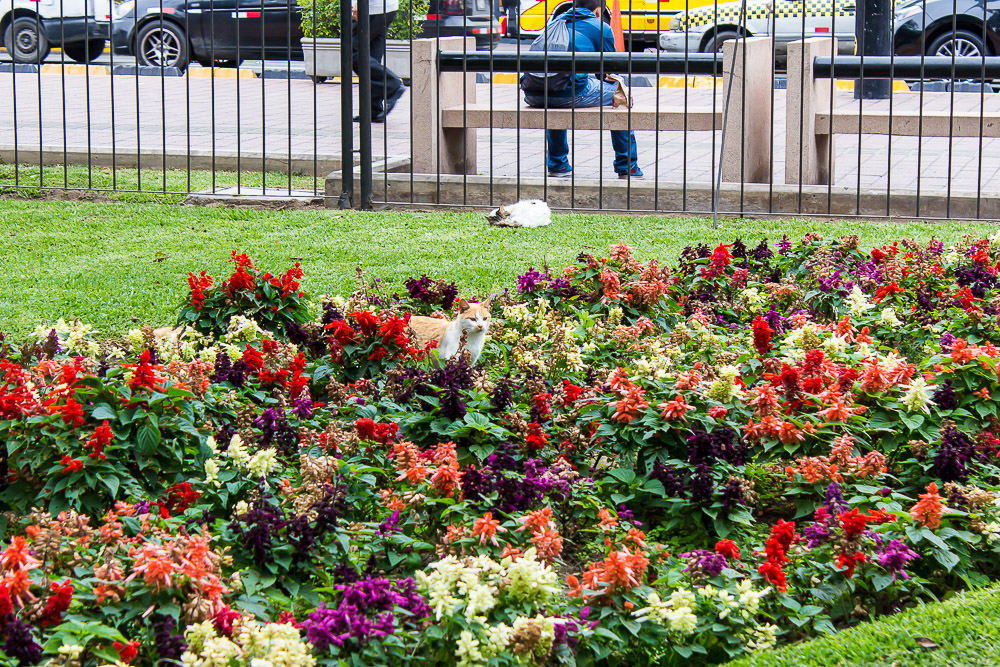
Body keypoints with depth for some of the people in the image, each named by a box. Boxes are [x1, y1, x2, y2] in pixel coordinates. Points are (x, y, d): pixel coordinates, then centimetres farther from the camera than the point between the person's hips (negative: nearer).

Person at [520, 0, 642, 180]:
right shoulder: (600, 27, 14)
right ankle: (627, 167, 20)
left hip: (532, 95, 6)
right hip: (569, 93, -6)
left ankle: (557, 165, 42)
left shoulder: (555, 21, 29)